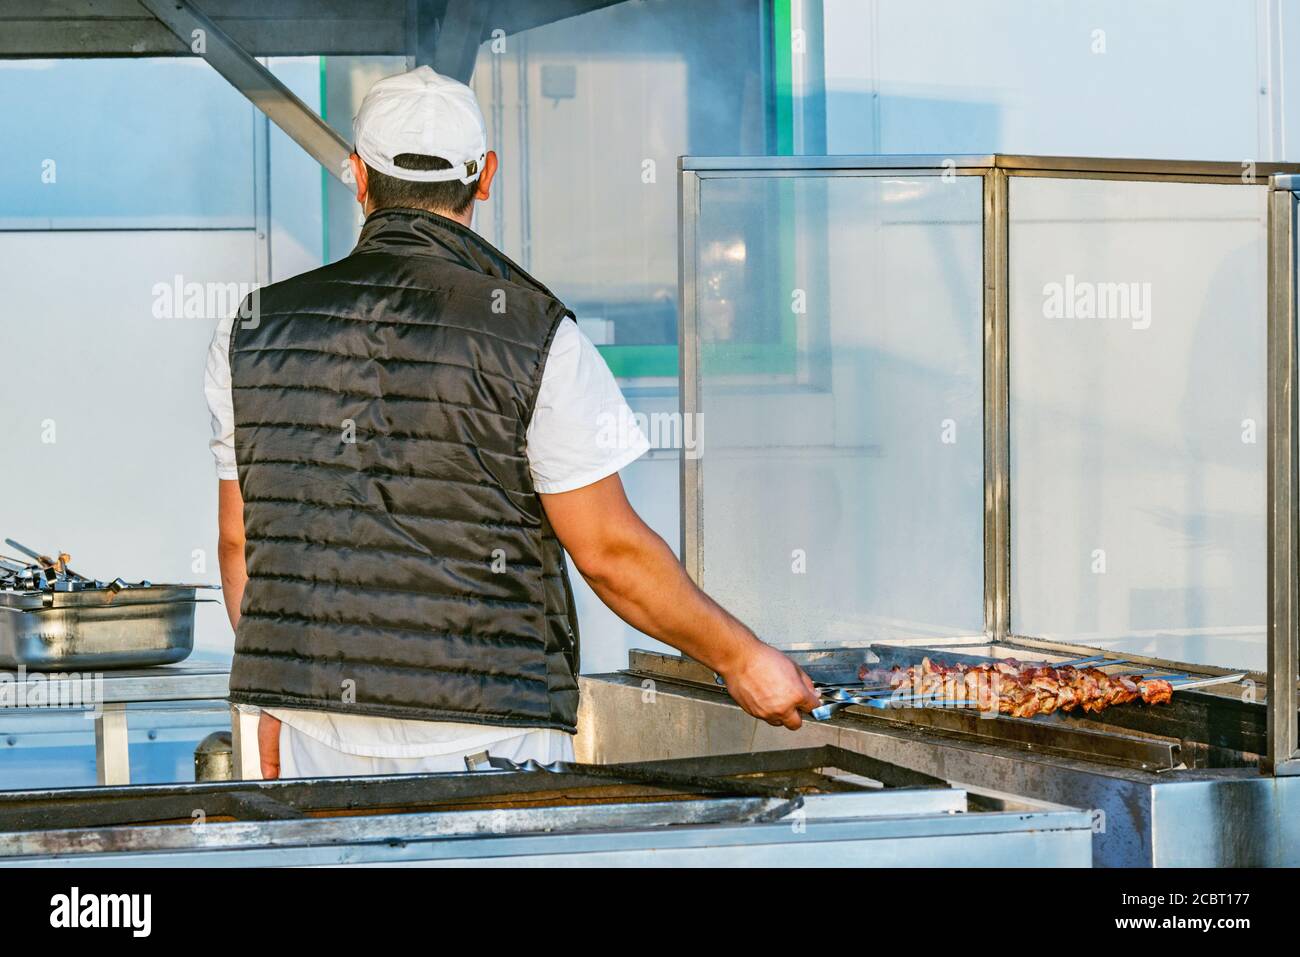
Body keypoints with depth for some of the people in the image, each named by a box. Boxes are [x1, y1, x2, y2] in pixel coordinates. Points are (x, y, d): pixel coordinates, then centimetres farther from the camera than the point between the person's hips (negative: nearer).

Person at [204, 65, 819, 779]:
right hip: (485, 740, -3)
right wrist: (738, 658, 6)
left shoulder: (252, 332, 4)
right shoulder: (536, 336, -8)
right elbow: (610, 552, -7)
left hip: (318, 741, 4)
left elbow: (239, 542, 12)